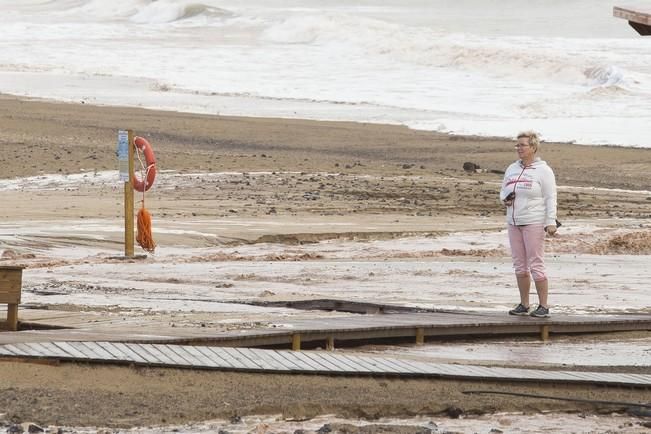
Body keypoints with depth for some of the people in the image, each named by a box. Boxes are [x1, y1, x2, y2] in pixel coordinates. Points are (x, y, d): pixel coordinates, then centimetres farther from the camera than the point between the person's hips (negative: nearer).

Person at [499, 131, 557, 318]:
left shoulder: (543, 170, -4)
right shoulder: (512, 169, 14)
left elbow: (550, 198, -7)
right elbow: (503, 191, 22)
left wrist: (550, 222, -15)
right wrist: (505, 199, -2)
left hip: (534, 223, -7)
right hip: (514, 223, 7)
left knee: (536, 264, -8)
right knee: (520, 265, 8)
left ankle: (544, 306, -5)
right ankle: (524, 304, 14)